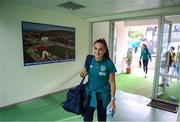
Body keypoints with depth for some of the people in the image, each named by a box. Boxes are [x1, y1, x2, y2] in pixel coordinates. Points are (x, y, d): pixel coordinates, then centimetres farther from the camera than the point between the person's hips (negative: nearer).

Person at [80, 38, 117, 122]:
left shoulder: (109, 64, -17)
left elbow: (112, 82, -10)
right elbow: (85, 73, 8)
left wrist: (113, 99, -9)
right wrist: (83, 74, -15)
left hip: (103, 95, -2)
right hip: (89, 94, 2)